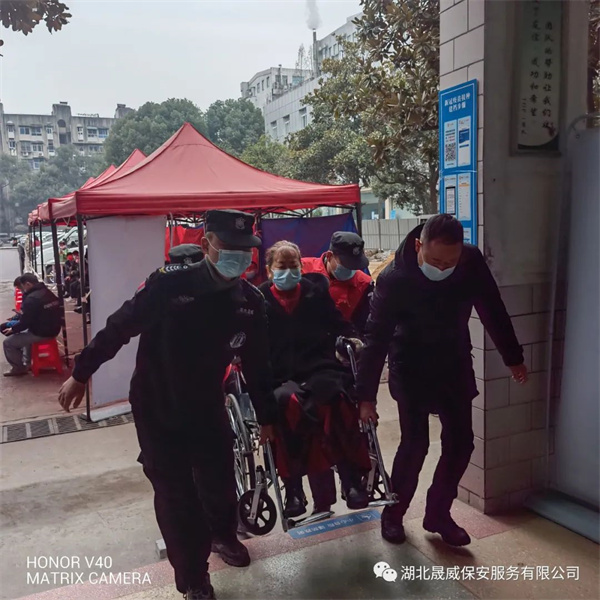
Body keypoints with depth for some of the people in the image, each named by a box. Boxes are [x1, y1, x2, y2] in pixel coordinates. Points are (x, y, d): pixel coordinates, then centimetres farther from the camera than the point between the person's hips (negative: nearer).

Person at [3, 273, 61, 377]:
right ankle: (26, 363, 37)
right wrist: (22, 314, 22)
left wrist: (13, 329, -1)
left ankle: (18, 368, 13)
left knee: (8, 342, 3)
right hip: (52, 330, 10)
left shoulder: (32, 298, -21)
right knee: (25, 333, 36)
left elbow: (25, 321, -19)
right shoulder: (48, 293, 9)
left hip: (40, 333, -9)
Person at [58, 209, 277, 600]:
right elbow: (119, 328, -10)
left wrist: (267, 417, 8)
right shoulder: (169, 285, -22)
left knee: (220, 481, 12)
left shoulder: (251, 301, -8)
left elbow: (257, 365, 2)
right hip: (157, 410, -3)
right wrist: (81, 374, -2)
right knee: (176, 494, 3)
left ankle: (223, 534, 47)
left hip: (208, 407, 4)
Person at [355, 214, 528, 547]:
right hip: (411, 369, -4)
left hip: (455, 366, 4)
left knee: (460, 442, 4)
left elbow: (493, 311, -2)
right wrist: (366, 395, -21)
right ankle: (393, 513, 18)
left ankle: (438, 514, 24)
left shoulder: (472, 262, -16)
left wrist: (513, 357, 7)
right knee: (415, 443, -6)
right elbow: (376, 338, -22)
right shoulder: (393, 278, -26)